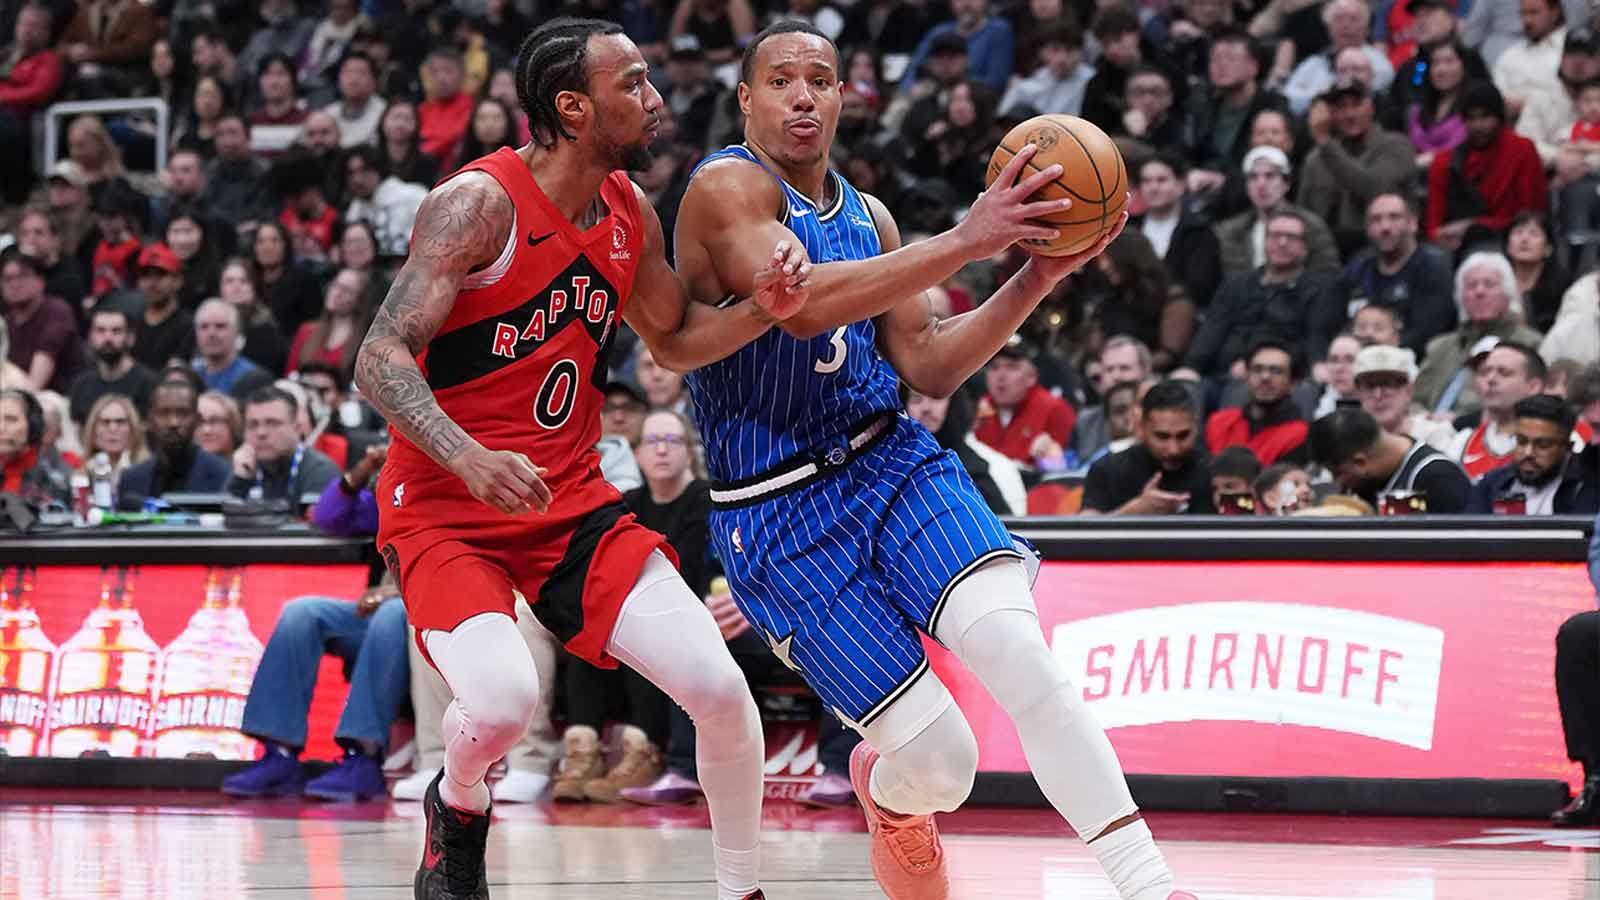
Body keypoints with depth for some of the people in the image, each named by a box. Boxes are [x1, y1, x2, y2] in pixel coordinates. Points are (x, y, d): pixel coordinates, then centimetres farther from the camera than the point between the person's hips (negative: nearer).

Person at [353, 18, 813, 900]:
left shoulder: (628, 210, 4)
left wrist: (764, 308, -2)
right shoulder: (479, 202, -18)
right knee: (503, 699, -30)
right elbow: (378, 360, -22)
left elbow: (673, 342, 20)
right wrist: (469, 460, -38)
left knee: (721, 688, -9)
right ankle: (457, 809, 6)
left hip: (571, 501, 6)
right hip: (445, 508, -6)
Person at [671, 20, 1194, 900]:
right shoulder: (727, 186, -10)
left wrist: (1037, 278, -1)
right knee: (940, 762, -9)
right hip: (779, 516, -5)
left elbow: (929, 366, 13)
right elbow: (799, 303, -27)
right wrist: (962, 243, -30)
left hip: (892, 464, 5)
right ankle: (887, 792, 32)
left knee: (1018, 650, -24)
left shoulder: (865, 216, 13)